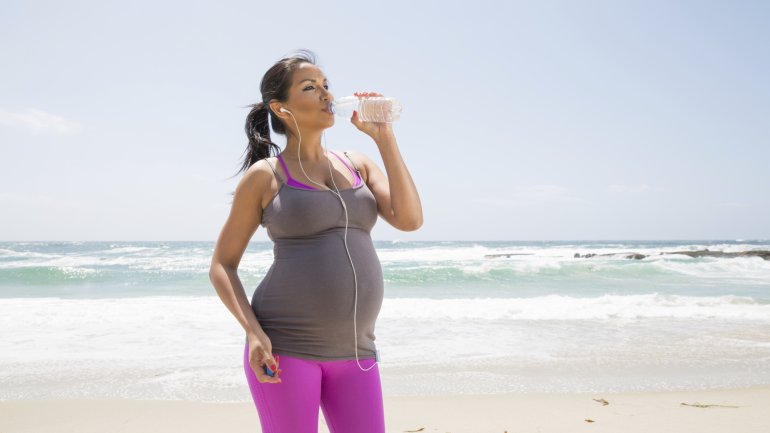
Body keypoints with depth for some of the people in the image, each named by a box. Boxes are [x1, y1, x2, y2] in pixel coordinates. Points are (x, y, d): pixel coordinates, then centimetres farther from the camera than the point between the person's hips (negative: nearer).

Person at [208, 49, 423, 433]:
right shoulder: (264, 176, -1)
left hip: (352, 352, 5)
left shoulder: (357, 164, 12)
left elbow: (410, 219, -3)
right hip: (283, 347, -4)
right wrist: (253, 332, -13)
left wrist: (383, 137, -4)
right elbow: (221, 266, 2)